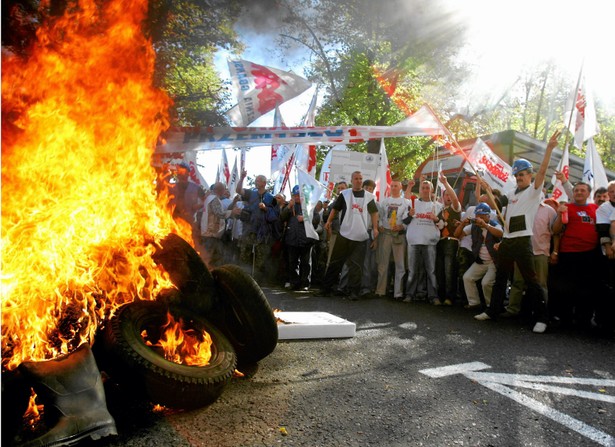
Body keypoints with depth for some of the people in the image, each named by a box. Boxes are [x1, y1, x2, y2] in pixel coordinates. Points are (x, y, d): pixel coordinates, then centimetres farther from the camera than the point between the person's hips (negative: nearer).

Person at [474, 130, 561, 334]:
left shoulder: (534, 191, -3)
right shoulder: (511, 193, 17)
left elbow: (542, 170, -18)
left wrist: (549, 148, -27)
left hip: (523, 241, -7)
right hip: (506, 241, 7)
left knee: (531, 280, -6)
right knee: (500, 277, 14)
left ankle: (542, 317, 2)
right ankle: (493, 311, 24)